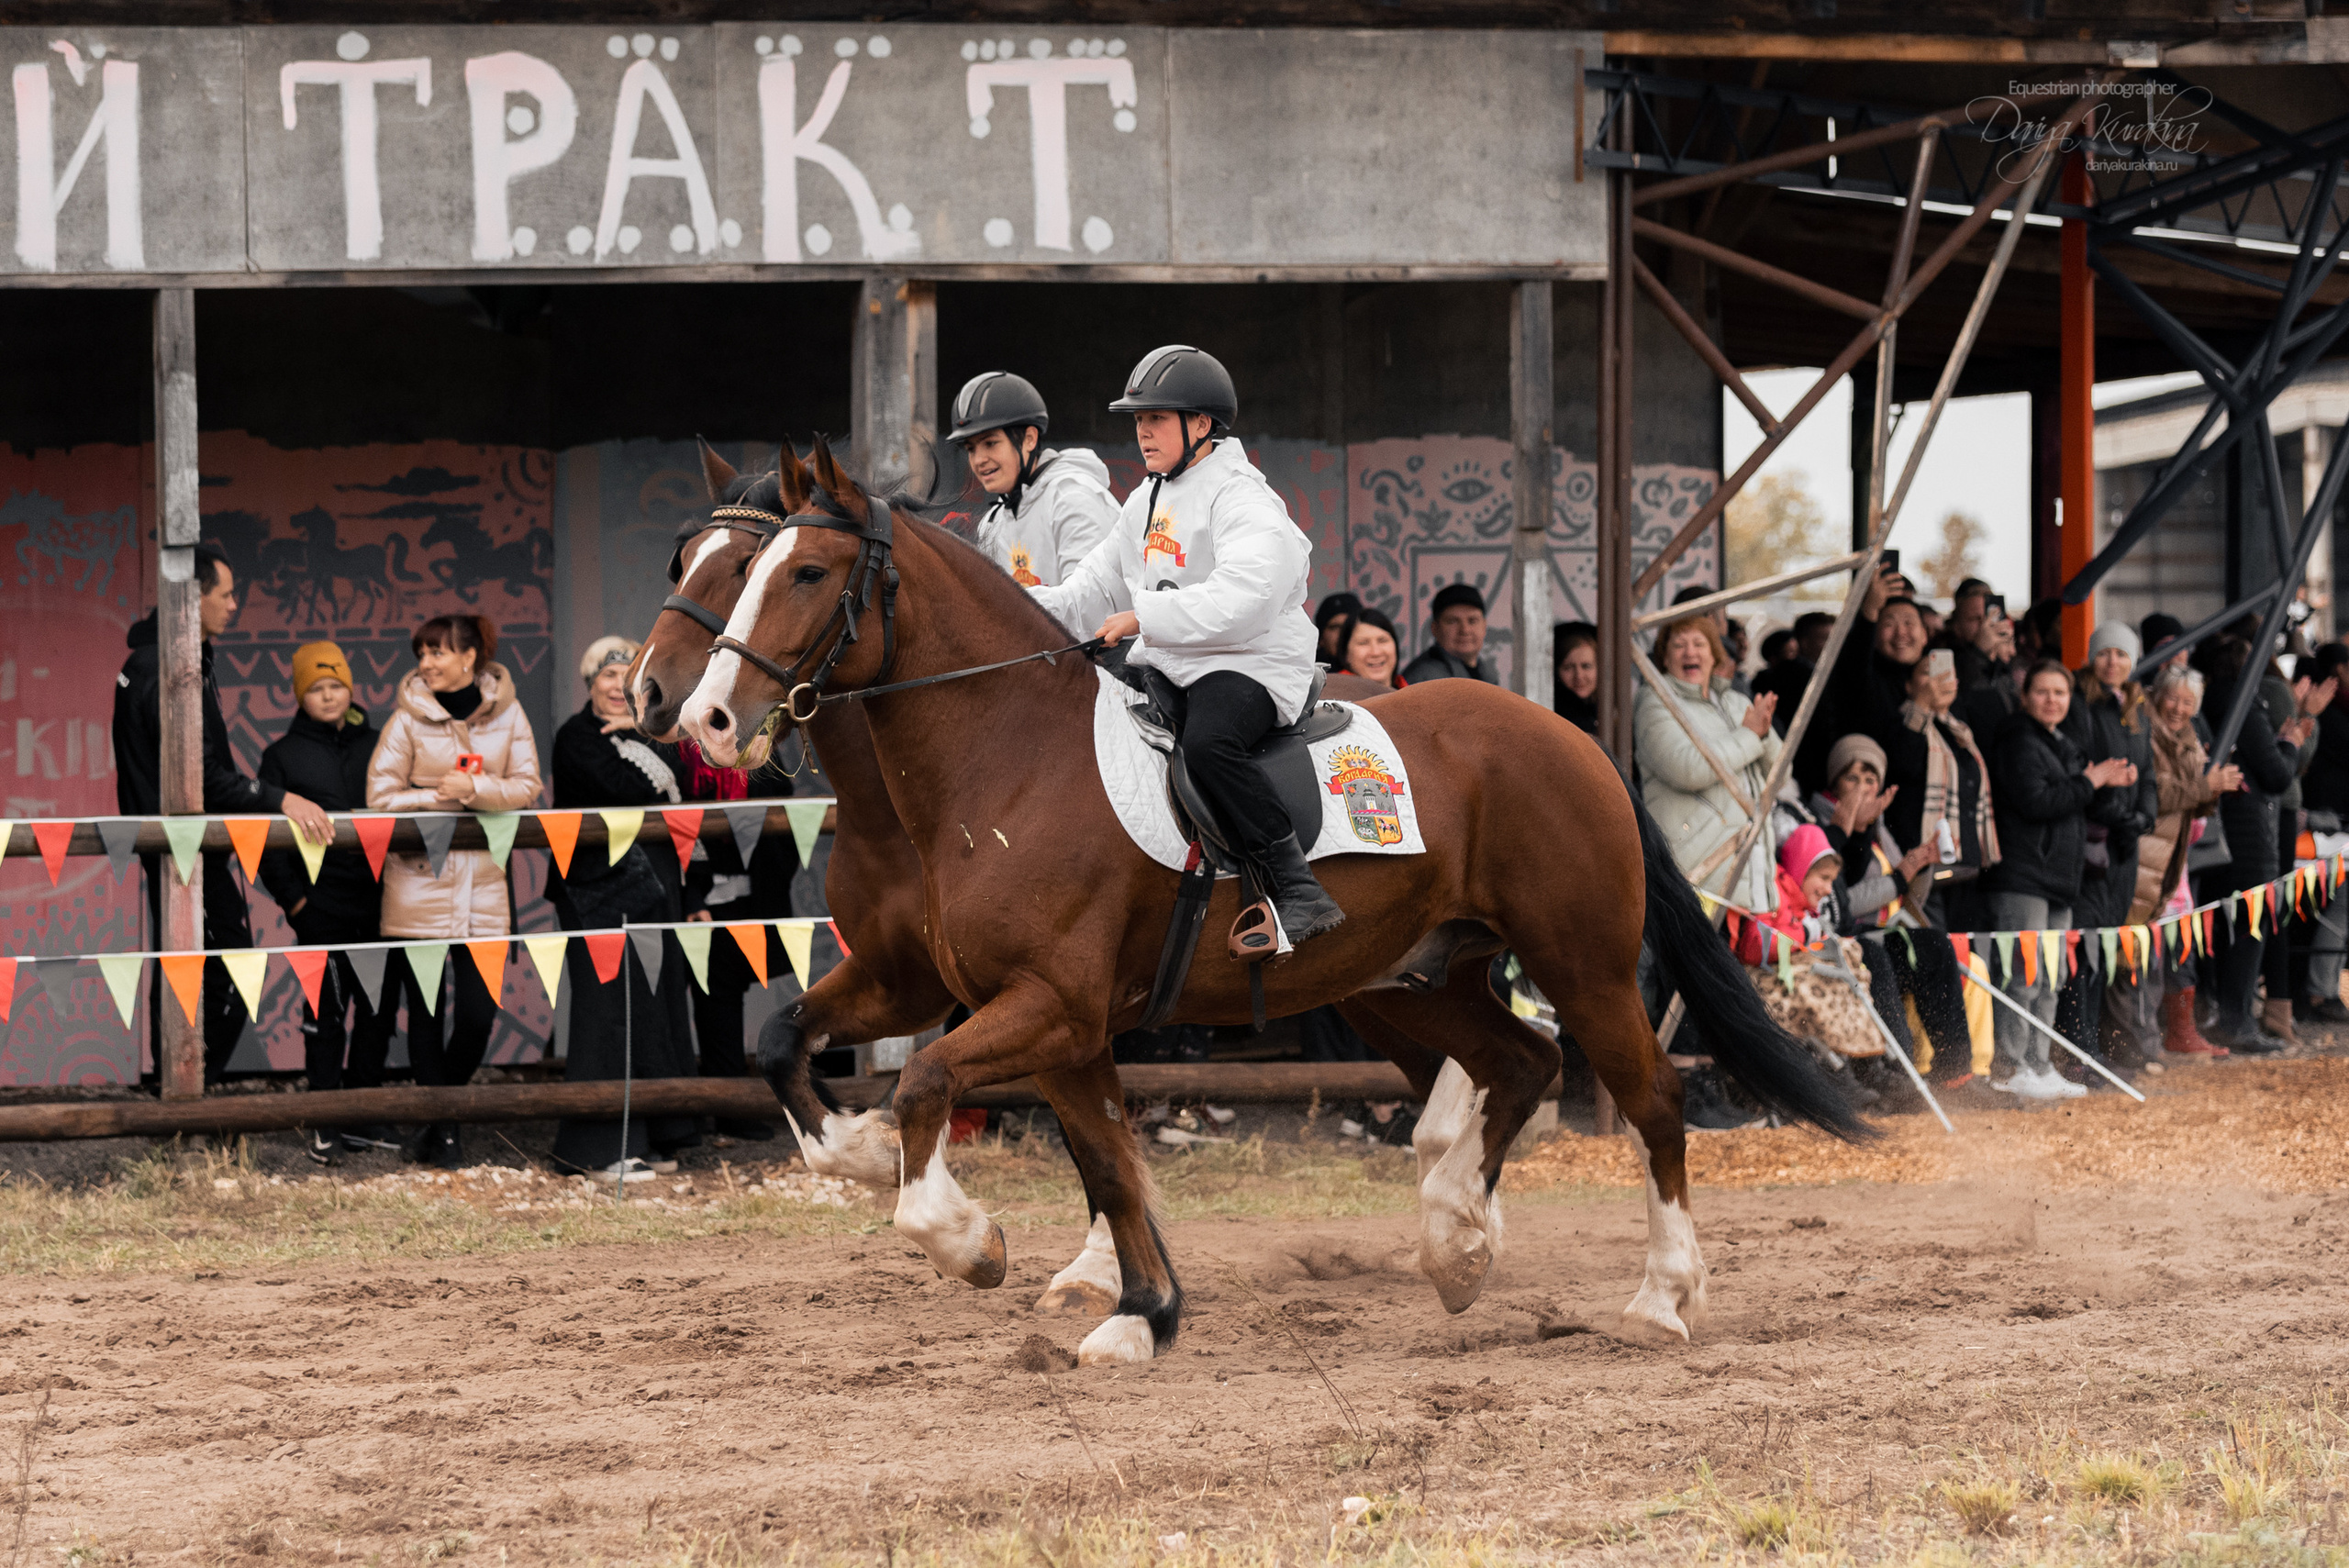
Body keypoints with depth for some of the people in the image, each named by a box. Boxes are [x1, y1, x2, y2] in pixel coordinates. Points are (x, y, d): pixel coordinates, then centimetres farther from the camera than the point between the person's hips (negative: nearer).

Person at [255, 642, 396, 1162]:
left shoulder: (378, 746, 10)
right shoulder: (284, 755, 5)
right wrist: (290, 897, -5)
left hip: (377, 901, 3)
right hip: (322, 902, -3)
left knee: (379, 1007, 6)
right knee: (327, 1007, -1)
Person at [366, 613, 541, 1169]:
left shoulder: (506, 713, 4)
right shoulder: (409, 718, -2)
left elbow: (526, 787, 2)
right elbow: (381, 796, -4)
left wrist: (474, 789, -14)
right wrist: (443, 799, -12)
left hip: (482, 882, 2)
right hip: (419, 879, -2)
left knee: (478, 1014, 0)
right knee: (426, 1013, 1)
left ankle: (435, 1115, 20)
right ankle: (441, 1132, 11)